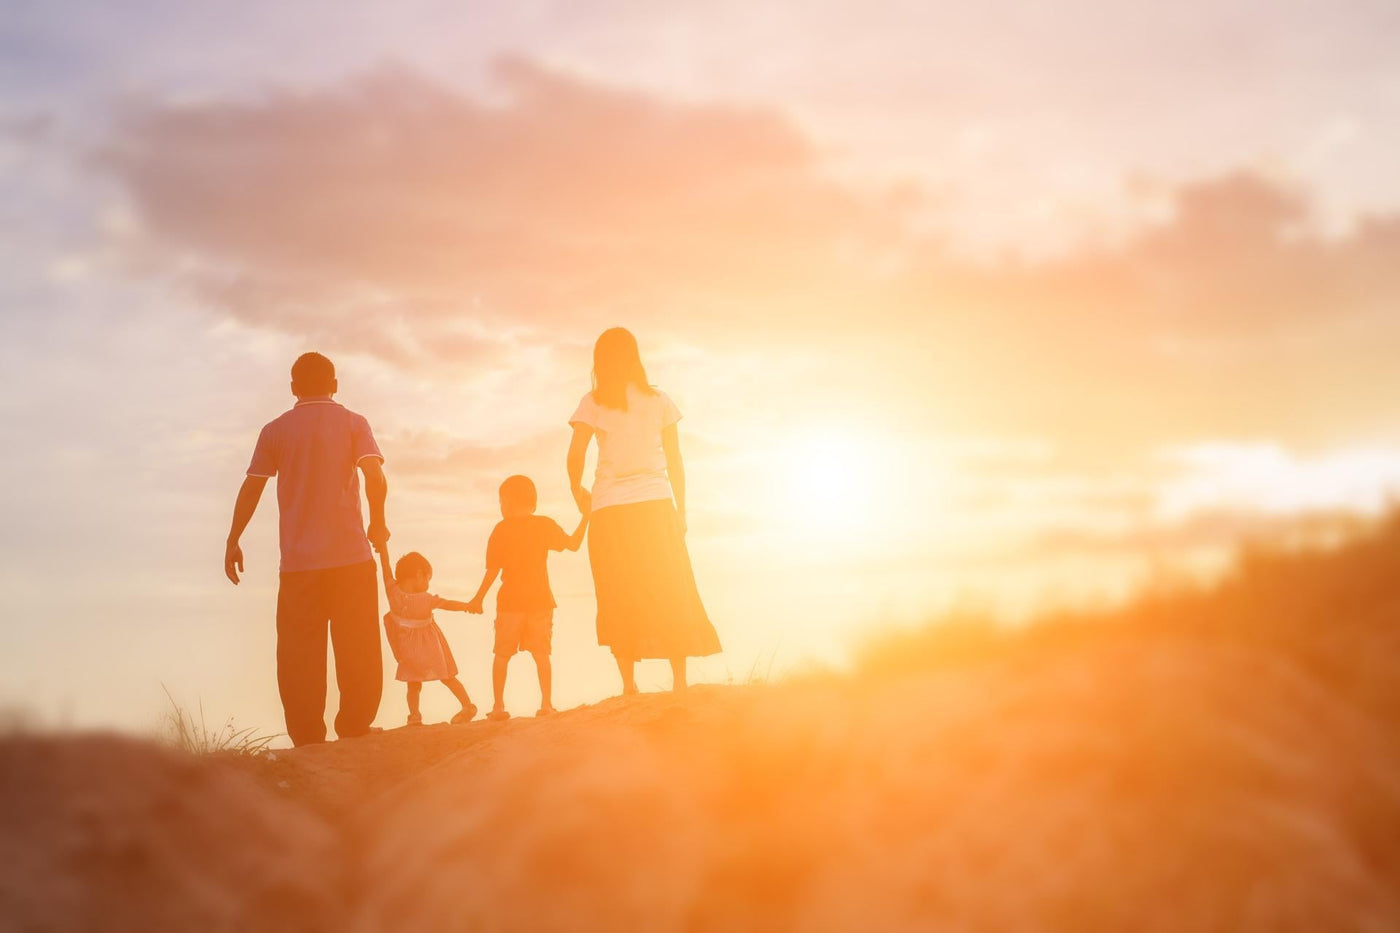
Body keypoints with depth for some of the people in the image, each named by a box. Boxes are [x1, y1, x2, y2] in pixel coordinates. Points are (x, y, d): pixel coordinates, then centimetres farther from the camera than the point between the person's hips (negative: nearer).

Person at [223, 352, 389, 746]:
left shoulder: (276, 430, 8)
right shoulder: (353, 424, 4)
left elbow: (251, 488, 5)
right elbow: (374, 476, -9)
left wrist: (233, 540, 12)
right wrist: (378, 522, 6)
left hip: (298, 563, 1)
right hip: (351, 555, -1)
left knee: (300, 653, 3)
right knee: (357, 650, 6)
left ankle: (307, 739, 0)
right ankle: (355, 730, 4)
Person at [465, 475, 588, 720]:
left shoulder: (501, 529, -2)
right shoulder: (545, 525, 1)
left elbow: (493, 569, -2)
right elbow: (573, 544, 6)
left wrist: (478, 599, 7)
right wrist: (585, 517, 18)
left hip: (510, 601, -2)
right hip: (540, 599, 2)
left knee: (502, 653, 4)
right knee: (541, 652, 5)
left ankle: (498, 705, 0)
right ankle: (546, 703, 0)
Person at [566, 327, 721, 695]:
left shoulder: (593, 403, 2)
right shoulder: (659, 400, 8)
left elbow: (576, 454, -7)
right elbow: (675, 460, 8)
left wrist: (577, 488, 11)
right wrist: (681, 510, 14)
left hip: (610, 509, -1)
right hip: (656, 504, 1)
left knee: (619, 599, 3)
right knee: (670, 594, 6)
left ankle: (629, 684, -3)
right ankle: (679, 679, 0)